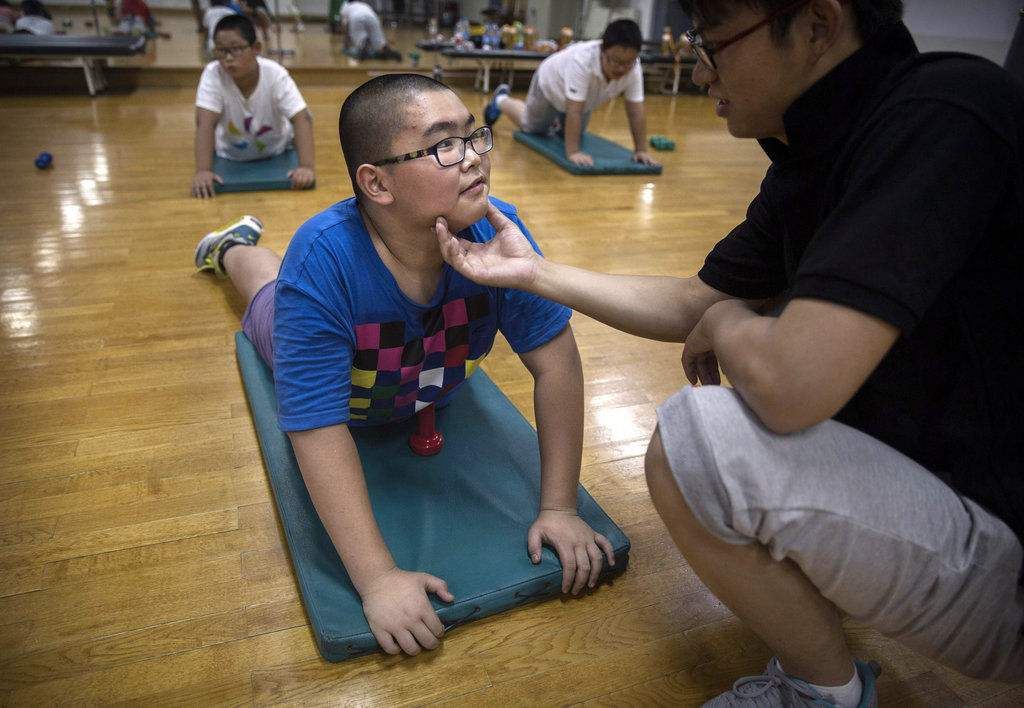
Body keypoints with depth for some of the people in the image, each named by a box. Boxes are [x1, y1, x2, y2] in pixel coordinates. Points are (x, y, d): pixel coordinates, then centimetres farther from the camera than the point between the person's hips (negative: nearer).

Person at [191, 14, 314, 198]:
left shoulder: (275, 74, -26)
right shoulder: (212, 74, -24)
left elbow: (301, 119, -32)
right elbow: (205, 123, -30)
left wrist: (306, 167, -46)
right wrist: (203, 170, -43)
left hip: (276, 154, -1)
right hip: (231, 157, 1)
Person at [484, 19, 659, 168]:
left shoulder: (633, 69, -32)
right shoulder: (582, 60, -47)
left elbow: (636, 113, -28)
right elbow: (574, 112, -48)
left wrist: (641, 150, -32)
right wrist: (572, 152, -50)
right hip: (550, 84, -5)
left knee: (575, 132, 24)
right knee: (531, 127, 18)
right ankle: (501, 99, 41)